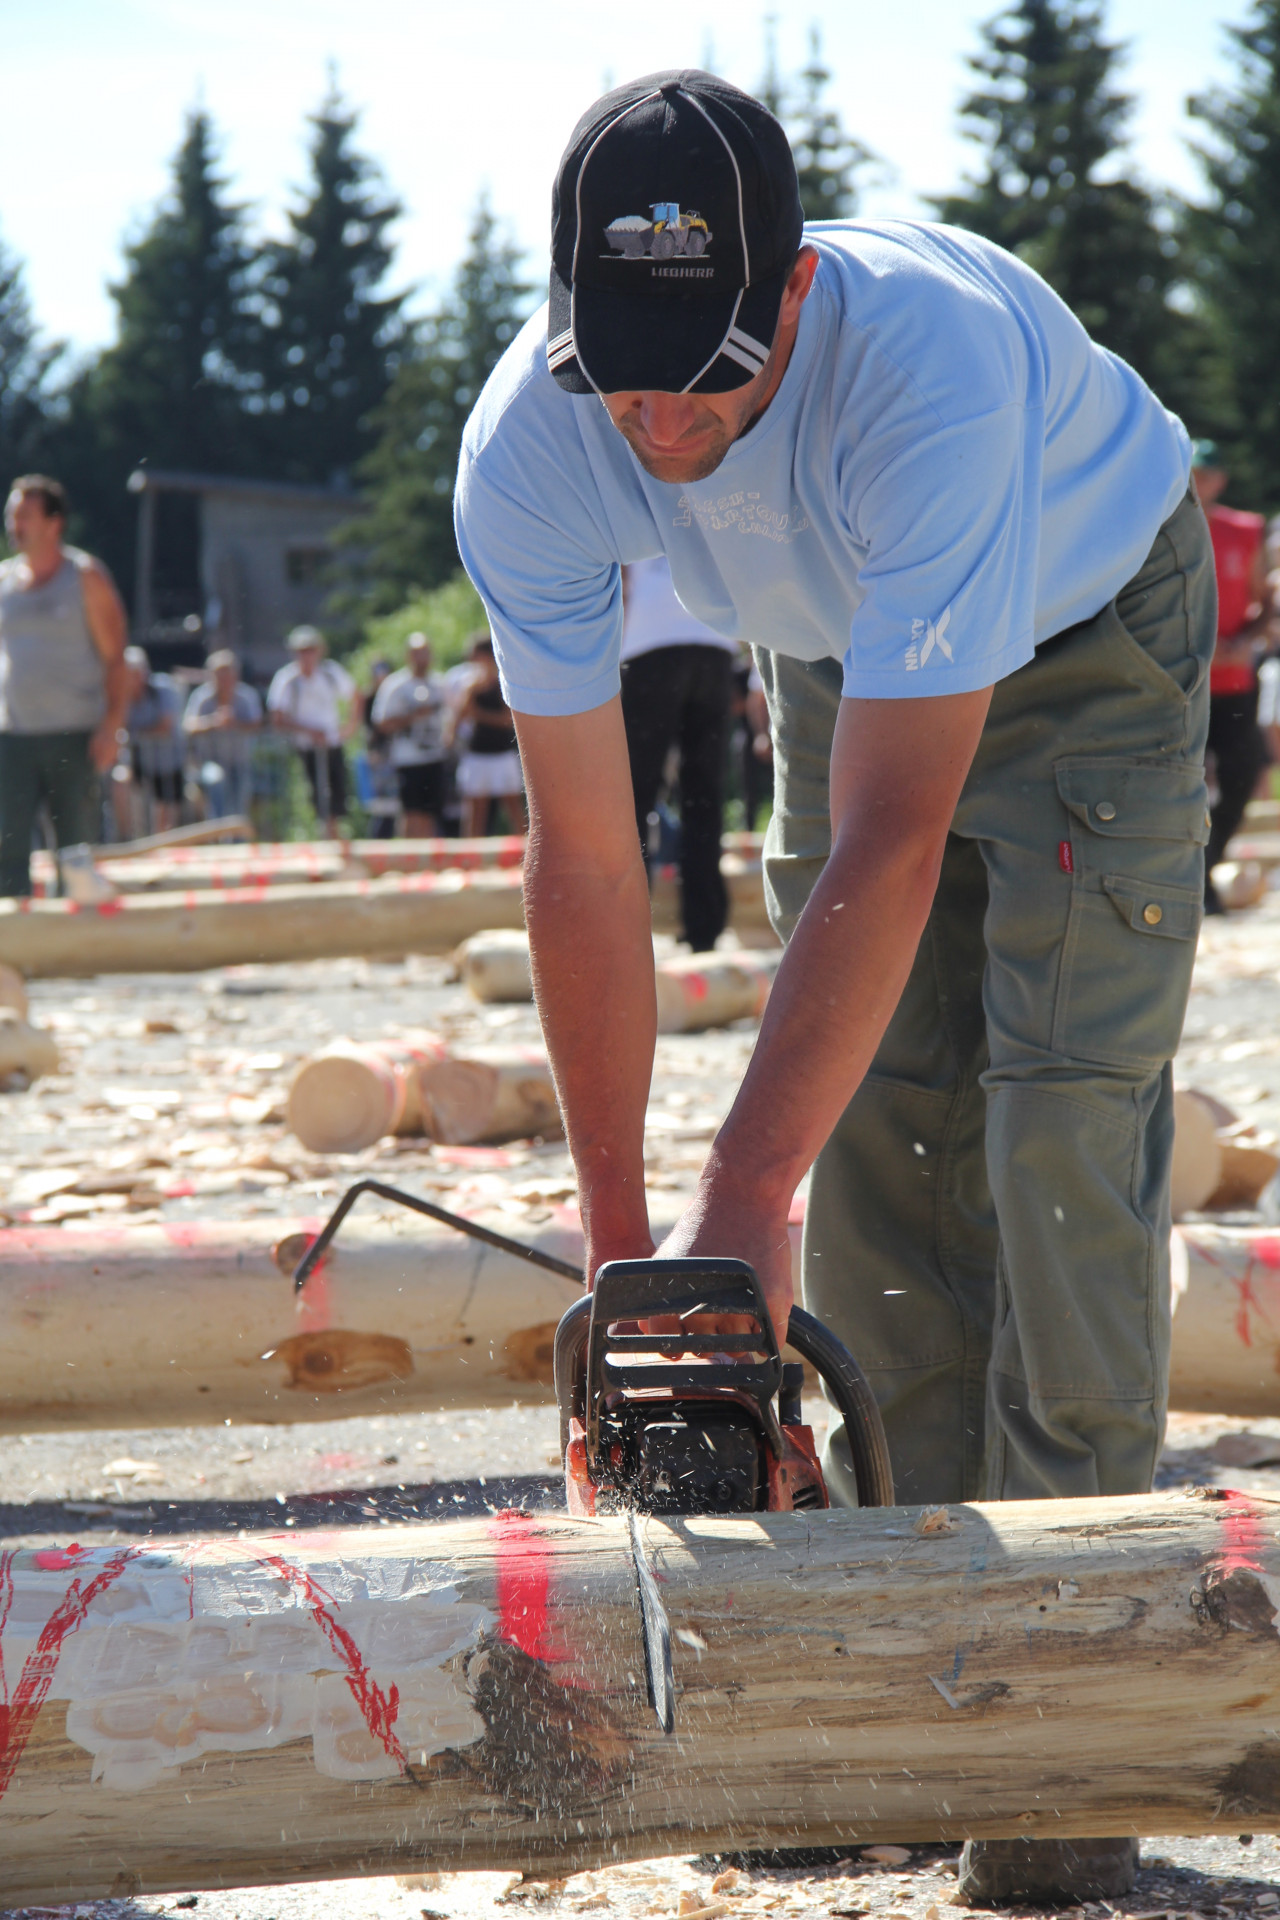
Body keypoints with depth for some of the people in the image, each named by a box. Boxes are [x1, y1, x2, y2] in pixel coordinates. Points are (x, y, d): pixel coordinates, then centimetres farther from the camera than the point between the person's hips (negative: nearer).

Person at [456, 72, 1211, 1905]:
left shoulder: (936, 353, -43)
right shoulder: (527, 453, -27)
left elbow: (892, 843, -43)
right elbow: (588, 866, -20)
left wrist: (747, 1205, -44)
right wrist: (620, 1244, -20)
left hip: (1090, 643, -4)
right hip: (840, 663, 4)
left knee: (1059, 1132, -15)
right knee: (873, 1147, -2)